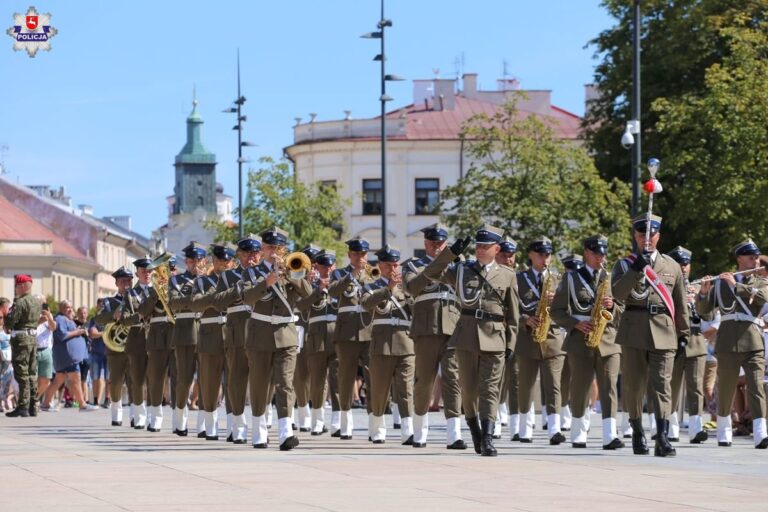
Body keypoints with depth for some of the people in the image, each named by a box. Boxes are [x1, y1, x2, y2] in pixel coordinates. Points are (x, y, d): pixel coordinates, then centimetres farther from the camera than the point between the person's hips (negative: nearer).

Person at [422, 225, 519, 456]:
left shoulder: (507, 275, 7)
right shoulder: (462, 270, 10)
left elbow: (513, 314, 8)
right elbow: (431, 272, 1)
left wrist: (511, 343, 2)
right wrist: (452, 252, -8)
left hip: (494, 339, -2)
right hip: (466, 336, 2)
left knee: (490, 390, -7)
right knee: (468, 389, 8)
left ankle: (487, 439, -14)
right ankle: (475, 433, 24)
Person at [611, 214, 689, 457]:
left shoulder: (672, 266, 13)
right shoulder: (625, 265, 8)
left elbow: (681, 303, 16)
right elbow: (618, 294, -9)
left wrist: (684, 334, 14)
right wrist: (637, 270, -19)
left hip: (663, 333, 0)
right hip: (633, 330, 0)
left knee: (662, 385, -9)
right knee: (633, 385, 6)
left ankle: (662, 439, -17)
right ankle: (637, 433, 22)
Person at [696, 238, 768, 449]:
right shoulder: (721, 283, 12)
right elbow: (704, 309, 10)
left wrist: (736, 285, -13)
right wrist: (704, 292, -10)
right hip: (728, 342, 0)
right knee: (725, 390, 7)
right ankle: (724, 434, 23)